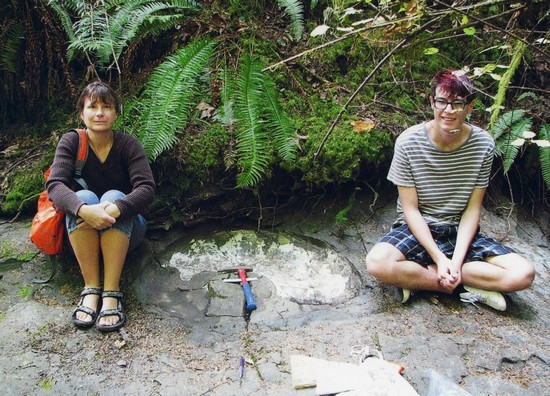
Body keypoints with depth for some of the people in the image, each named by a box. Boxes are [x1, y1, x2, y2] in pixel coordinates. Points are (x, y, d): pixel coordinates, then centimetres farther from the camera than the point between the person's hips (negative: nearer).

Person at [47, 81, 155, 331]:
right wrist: (84, 210, -41)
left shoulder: (128, 145, -8)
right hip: (82, 233, 1)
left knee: (113, 196, -30)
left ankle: (112, 292, -36)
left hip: (124, 230, 0)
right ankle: (90, 288, -30)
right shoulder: (71, 142, -6)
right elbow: (55, 185, -20)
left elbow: (146, 189, -21)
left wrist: (114, 210, -40)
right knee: (83, 196, -28)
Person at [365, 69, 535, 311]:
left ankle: (419, 277, -15)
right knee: (377, 263, -33)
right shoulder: (408, 142, -13)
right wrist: (440, 258, -20)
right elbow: (410, 208, -11)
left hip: (461, 233, 2)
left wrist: (456, 260, -18)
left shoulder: (483, 144, -8)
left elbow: (473, 208, -5)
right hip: (417, 230, -2)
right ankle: (466, 286, -15)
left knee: (523, 274, -19)